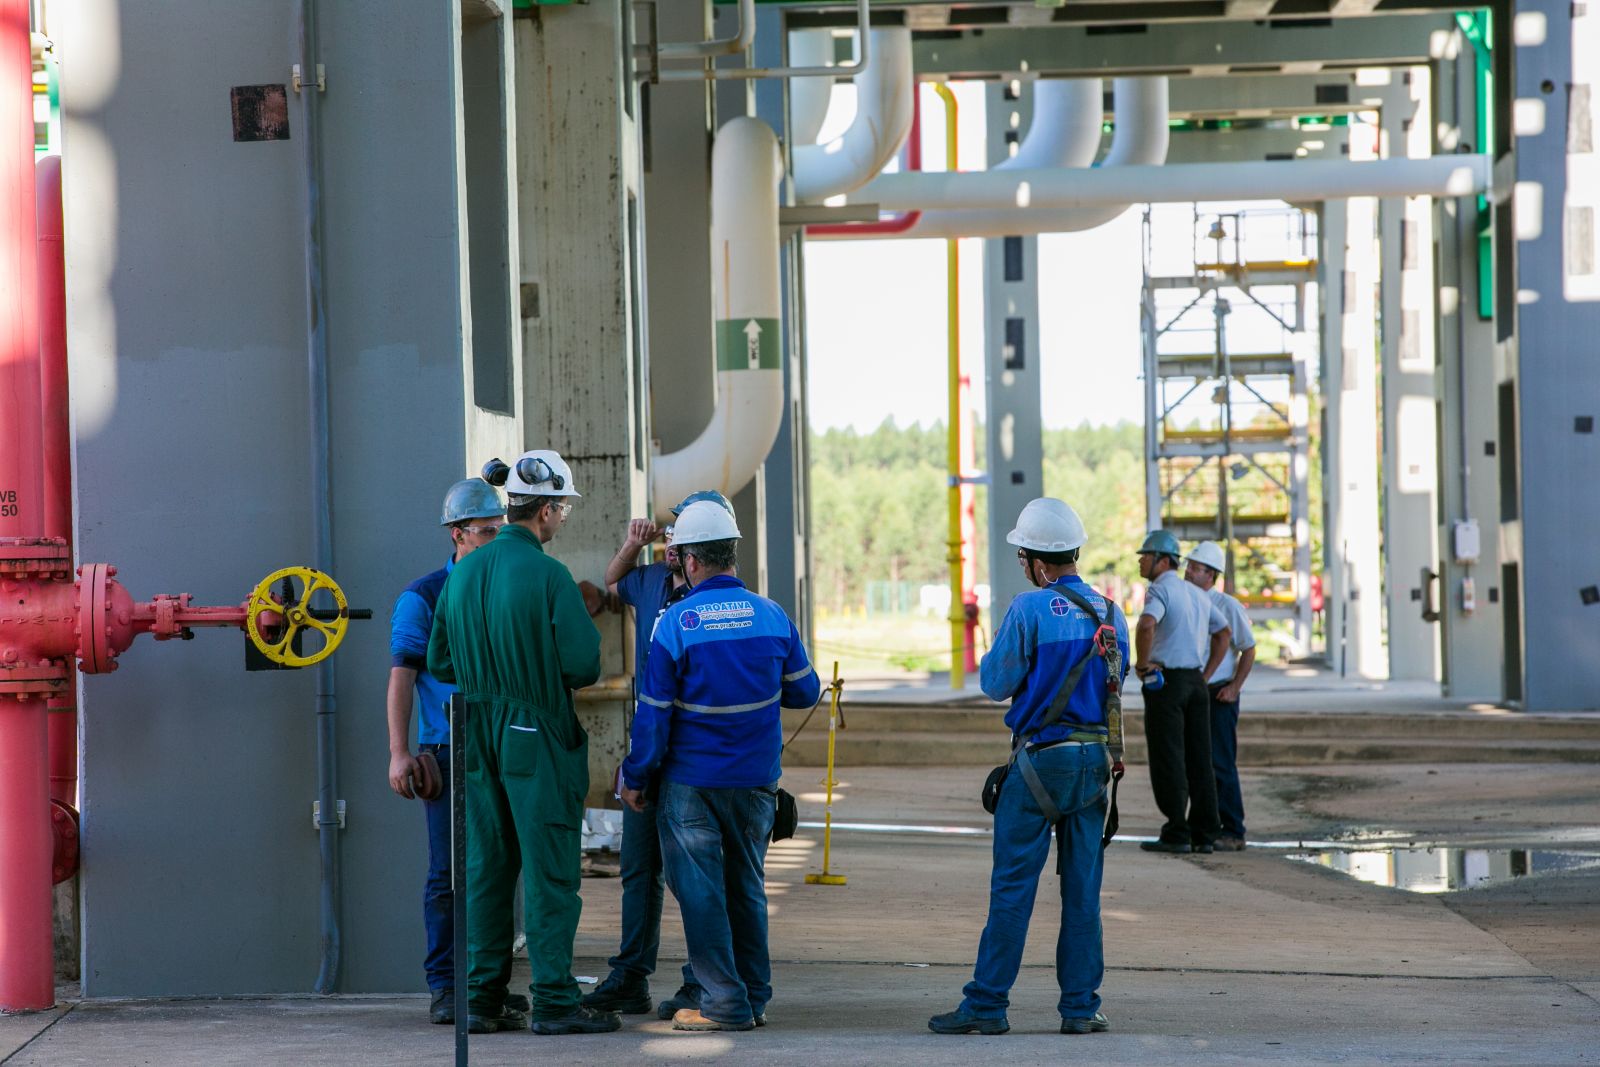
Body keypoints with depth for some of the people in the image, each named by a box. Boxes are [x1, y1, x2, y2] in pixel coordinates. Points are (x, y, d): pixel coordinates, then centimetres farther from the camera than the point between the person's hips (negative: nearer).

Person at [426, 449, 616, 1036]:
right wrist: (548, 672, 5)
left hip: (478, 739, 6)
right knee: (549, 872, -2)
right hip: (537, 739, -6)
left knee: (486, 867, 12)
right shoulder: (549, 575, -14)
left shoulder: (462, 573, 6)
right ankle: (553, 1002, -1)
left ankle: (482, 998, 14)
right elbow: (584, 663, -17)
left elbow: (439, 663, 11)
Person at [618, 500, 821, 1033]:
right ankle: (755, 997, 18)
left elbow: (654, 712, -10)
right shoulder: (771, 615, -1)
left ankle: (726, 1002, 1)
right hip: (757, 779, 4)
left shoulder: (676, 622, -13)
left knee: (699, 888, 2)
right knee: (747, 885, 15)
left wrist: (634, 777, 0)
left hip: (692, 779, -4)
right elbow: (805, 691, 9)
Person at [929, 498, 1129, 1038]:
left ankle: (987, 1004, 0)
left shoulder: (1029, 609, -12)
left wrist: (1000, 646, 11)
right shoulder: (1110, 610, 7)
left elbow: (995, 682, -8)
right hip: (1095, 759, 5)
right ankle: (1081, 1007, 8)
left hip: (1040, 759, -5)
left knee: (1012, 886, -2)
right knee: (1083, 887, 8)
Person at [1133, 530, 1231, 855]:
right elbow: (1224, 633, 25)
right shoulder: (1197, 594, 16)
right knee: (1199, 760, 7)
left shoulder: (1160, 590, -10)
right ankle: (1203, 835, 8)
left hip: (1165, 681, -7)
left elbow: (1146, 625, -30)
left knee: (1168, 761, -4)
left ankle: (1176, 835, -5)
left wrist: (1141, 664, -16)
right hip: (1195, 682, 7)